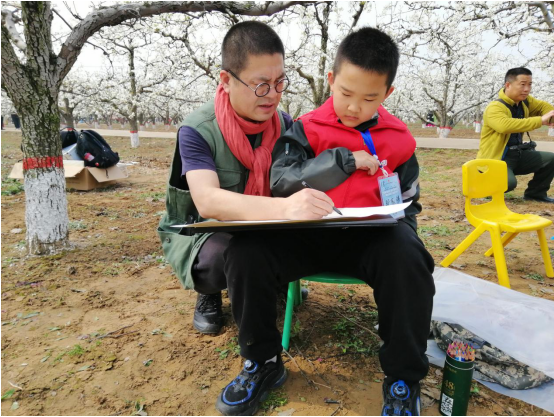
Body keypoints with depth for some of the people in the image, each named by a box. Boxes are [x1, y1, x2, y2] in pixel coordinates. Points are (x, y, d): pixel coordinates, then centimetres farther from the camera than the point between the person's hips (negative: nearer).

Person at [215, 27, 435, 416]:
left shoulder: (398, 139, 7)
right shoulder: (307, 129, 3)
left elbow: (408, 201, 16)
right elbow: (281, 181, -10)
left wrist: (402, 228, -7)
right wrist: (344, 160, -15)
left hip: (370, 238, 1)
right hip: (308, 234, 0)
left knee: (409, 258, -33)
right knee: (245, 251, -26)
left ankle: (404, 380, -8)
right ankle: (263, 363, -2)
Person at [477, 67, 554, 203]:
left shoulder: (525, 101, 5)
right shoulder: (495, 108, -22)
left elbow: (543, 106, 25)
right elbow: (505, 125, -43)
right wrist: (540, 120, -37)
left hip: (517, 156, 9)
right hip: (495, 159, -8)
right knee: (509, 182, -34)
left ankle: (535, 193, 18)